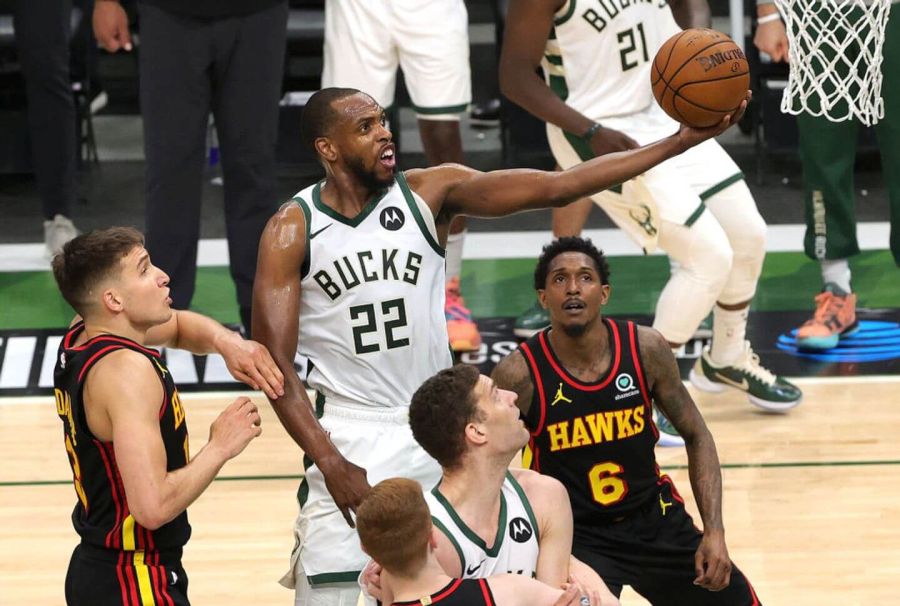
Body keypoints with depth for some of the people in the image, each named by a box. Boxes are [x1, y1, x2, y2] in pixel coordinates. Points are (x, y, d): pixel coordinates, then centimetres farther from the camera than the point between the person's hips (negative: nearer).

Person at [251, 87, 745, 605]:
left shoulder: (429, 193, -5)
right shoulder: (292, 231, -9)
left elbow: (555, 187, -11)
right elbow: (275, 361, -10)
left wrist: (682, 141, -20)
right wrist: (330, 463, -19)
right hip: (349, 435, -2)